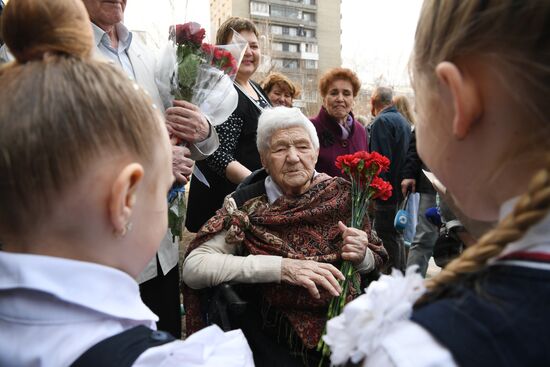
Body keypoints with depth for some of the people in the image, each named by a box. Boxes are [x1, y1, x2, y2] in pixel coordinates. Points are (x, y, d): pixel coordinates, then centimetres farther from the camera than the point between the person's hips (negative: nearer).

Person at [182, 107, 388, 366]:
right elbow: (193, 268, -19)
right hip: (274, 342, -3)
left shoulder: (342, 195, -3)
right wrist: (281, 267, -25)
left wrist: (360, 256, -14)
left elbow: (376, 262, 10)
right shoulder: (246, 204, -10)